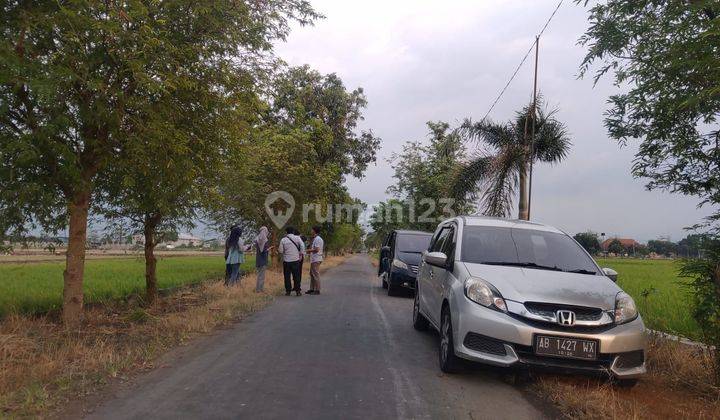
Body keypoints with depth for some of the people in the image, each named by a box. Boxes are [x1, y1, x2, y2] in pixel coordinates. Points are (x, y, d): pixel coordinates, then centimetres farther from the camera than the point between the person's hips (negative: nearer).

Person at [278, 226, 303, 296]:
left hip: (286, 261, 0)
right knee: (296, 276, 6)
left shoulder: (283, 240, -2)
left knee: (287, 276, 8)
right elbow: (302, 247, -5)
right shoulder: (297, 238, -1)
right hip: (296, 260, 0)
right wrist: (300, 255, 7)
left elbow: (280, 251, -2)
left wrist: (278, 250, 19)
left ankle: (288, 291, 8)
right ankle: (297, 291, 4)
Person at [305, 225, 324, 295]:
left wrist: (309, 250, -8)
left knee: (316, 274, -6)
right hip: (313, 259, 11)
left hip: (316, 260, -11)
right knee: (312, 274, 15)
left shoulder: (318, 239, -15)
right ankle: (312, 289, 22)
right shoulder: (315, 239, 17)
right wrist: (310, 251, 9)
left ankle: (317, 290, -2)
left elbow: (317, 249, -22)